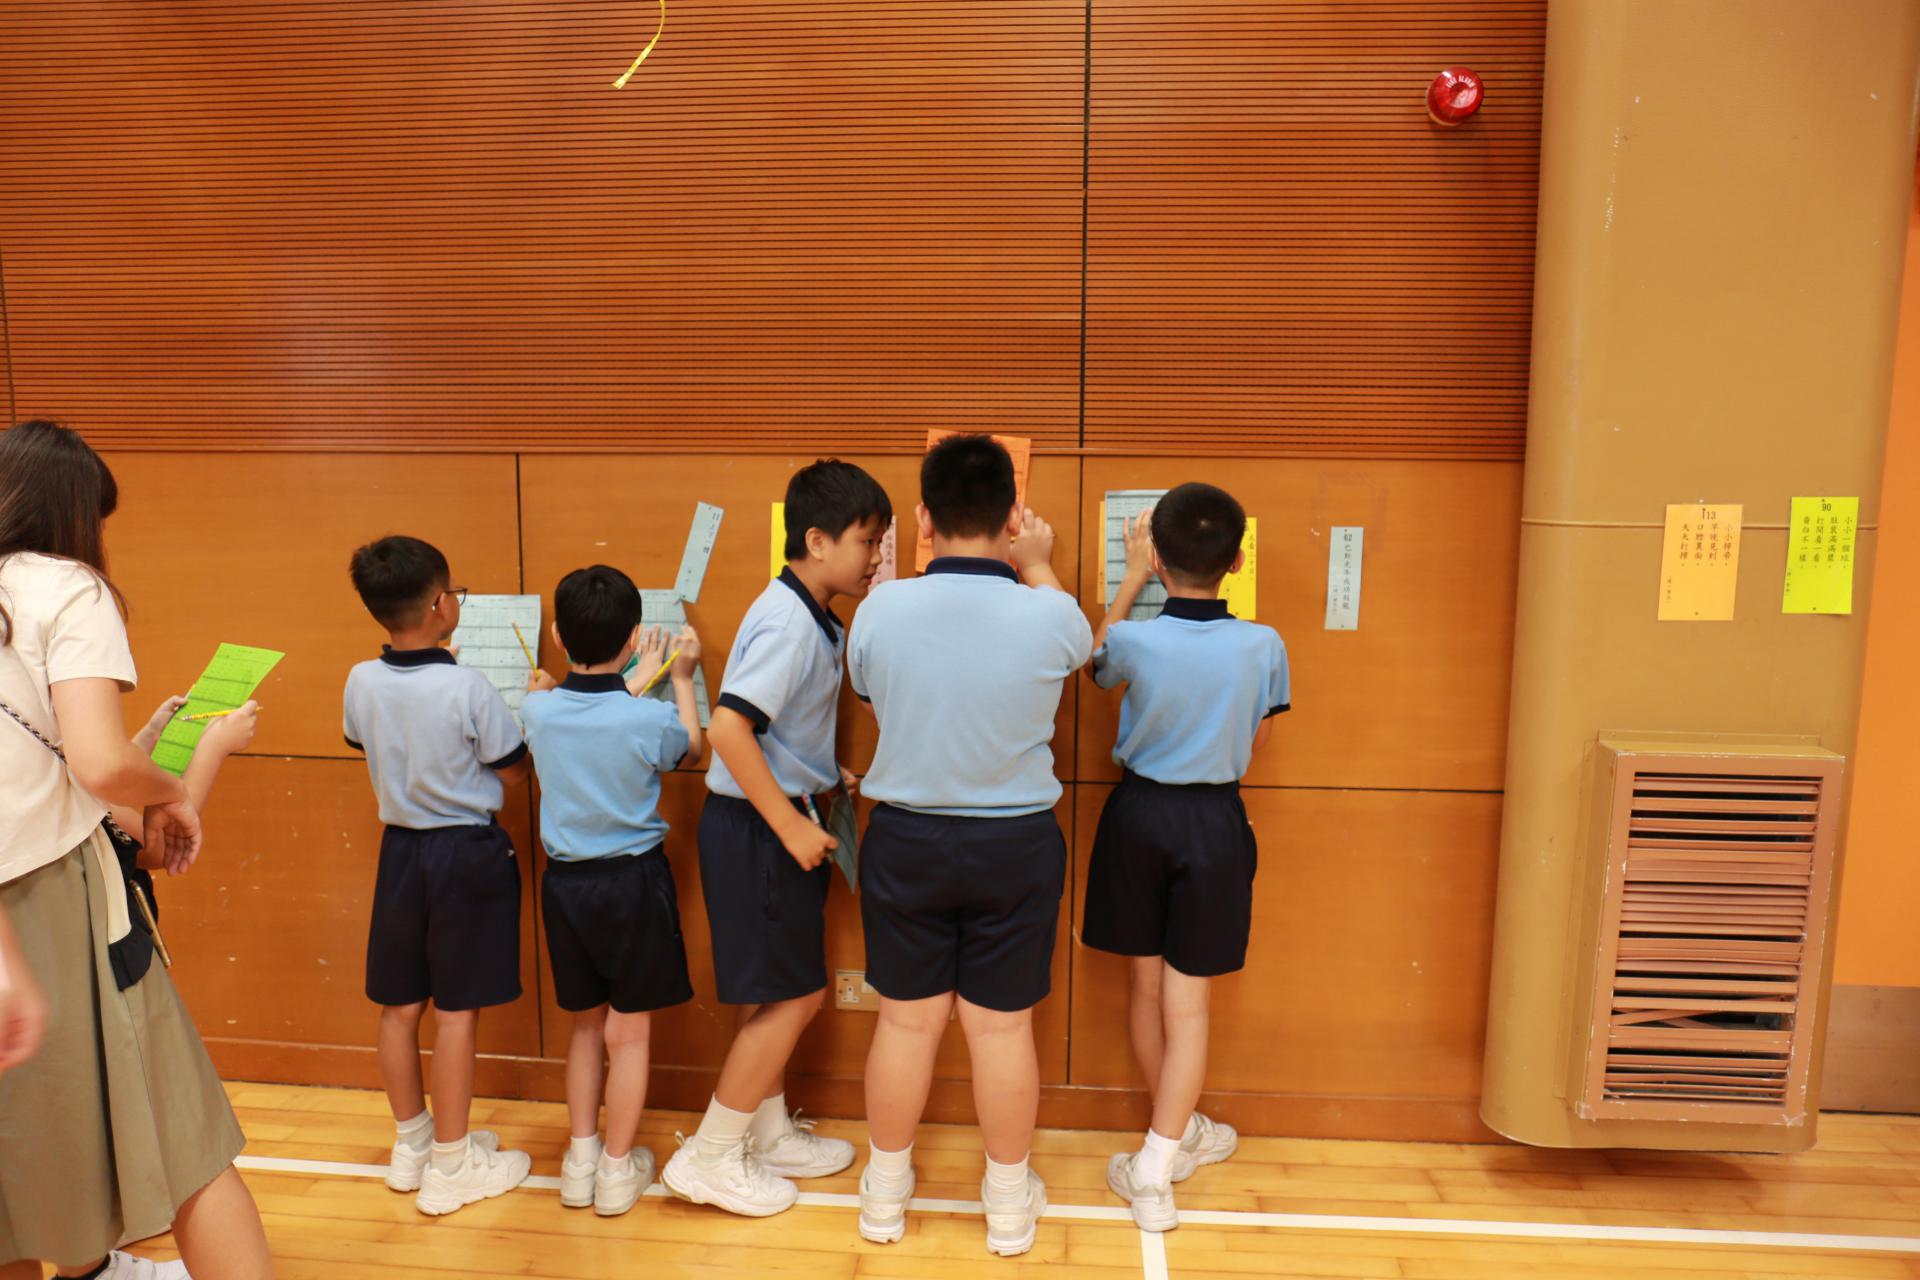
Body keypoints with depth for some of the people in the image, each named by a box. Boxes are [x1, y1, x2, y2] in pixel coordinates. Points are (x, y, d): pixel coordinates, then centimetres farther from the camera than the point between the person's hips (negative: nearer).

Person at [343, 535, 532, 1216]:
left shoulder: (361, 682, -5)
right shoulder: (467, 688, -20)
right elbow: (512, 771, -9)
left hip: (400, 848, 5)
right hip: (468, 853, -5)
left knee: (401, 1006, 16)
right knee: (457, 1011, 5)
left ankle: (411, 1143, 34)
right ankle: (450, 1165, 16)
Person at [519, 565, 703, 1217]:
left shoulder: (537, 710, -10)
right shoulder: (648, 719, -19)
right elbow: (693, 746, 5)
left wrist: (634, 684, 24)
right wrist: (682, 678, 15)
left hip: (565, 882, 4)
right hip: (634, 879, -3)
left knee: (586, 1022, 20)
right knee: (628, 1029, 10)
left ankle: (581, 1157, 29)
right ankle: (617, 1166, 21)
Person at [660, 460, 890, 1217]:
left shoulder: (815, 619, 9)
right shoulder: (788, 623, -21)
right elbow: (728, 729, -29)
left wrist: (828, 776, 10)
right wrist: (791, 824, -25)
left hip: (780, 820, 9)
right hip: (755, 827, -9)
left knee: (786, 992, 18)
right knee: (794, 994, 0)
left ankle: (768, 1134, 35)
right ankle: (709, 1158, 15)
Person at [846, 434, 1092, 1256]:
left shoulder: (880, 609, -14)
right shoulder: (1049, 616, -15)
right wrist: (1038, 570, 24)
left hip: (906, 840, 1)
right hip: (1016, 846, -1)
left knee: (906, 1019, 15)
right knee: (1002, 1025, 13)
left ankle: (886, 1190, 34)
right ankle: (1009, 1203, 32)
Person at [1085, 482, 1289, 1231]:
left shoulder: (1135, 641, -15)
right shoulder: (1263, 645, -13)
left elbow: (1100, 659, 11)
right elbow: (1257, 742, 0)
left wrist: (1132, 576, 17)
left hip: (1140, 811, 1)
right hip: (1215, 820, 0)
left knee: (1147, 987, 17)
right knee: (1188, 1001, 8)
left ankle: (1179, 1131, 35)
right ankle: (1156, 1168, 10)